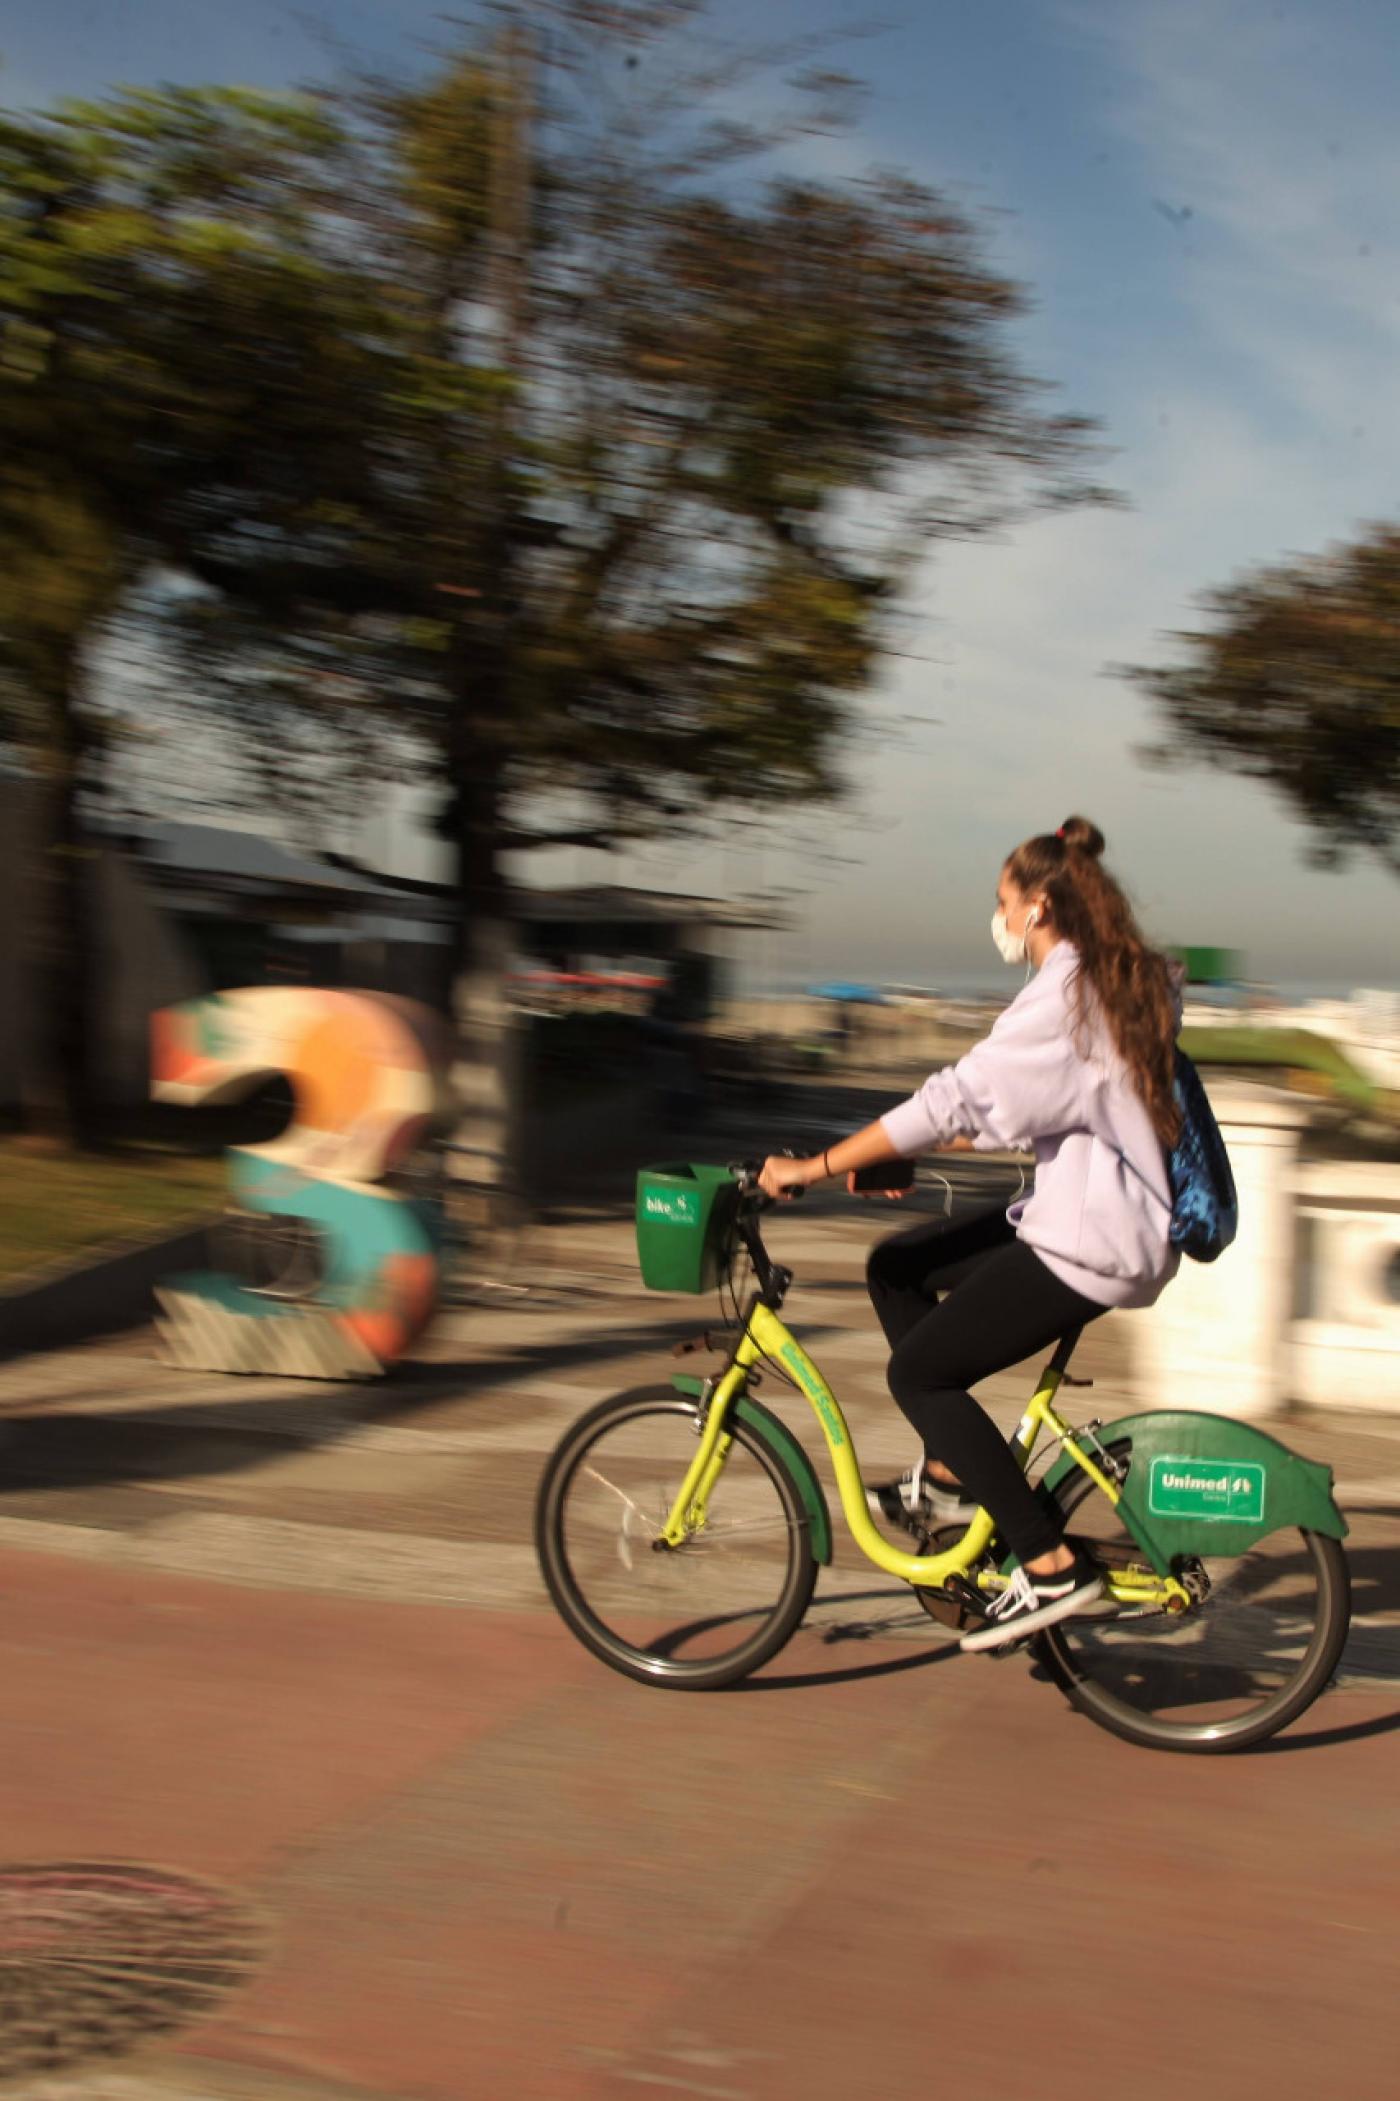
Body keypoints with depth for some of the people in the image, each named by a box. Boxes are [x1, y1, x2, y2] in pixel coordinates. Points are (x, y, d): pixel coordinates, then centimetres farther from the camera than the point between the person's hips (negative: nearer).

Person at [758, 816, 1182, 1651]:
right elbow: (1005, 1106, 17)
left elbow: (956, 1100, -24)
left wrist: (818, 1166, -19)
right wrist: (890, 1149, 14)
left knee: (919, 1371, -5)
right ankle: (951, 1478, 18)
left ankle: (1054, 1568, -3)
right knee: (897, 1267, 15)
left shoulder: (1062, 996, -18)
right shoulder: (1117, 983, 12)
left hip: (1089, 1245, -10)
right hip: (1107, 1216, 10)